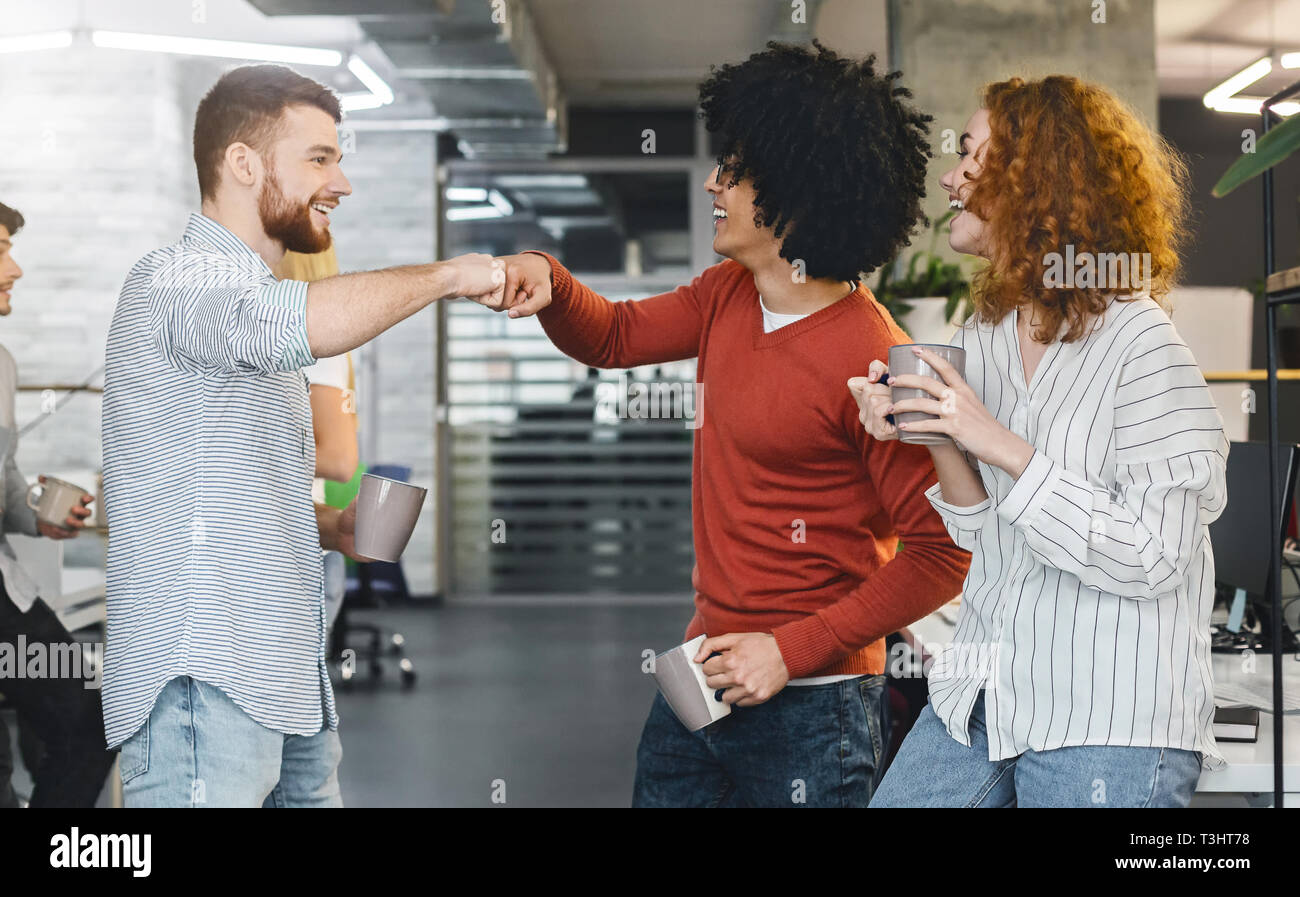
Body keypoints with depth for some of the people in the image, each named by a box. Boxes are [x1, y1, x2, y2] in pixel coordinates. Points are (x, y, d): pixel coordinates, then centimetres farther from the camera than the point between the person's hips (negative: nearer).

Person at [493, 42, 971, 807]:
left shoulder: (872, 358, -20)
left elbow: (939, 556, -20)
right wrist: (550, 283, -2)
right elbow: (614, 338, 20)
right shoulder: (728, 297, 4)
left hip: (808, 705, -8)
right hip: (703, 675, 8)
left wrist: (792, 651, -20)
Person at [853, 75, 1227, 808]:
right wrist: (938, 443, -7)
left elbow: (1152, 559, -19)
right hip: (983, 693, 6)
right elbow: (983, 537, 11)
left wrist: (1002, 446, -21)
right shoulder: (981, 339, 6)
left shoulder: (1140, 344, -14)